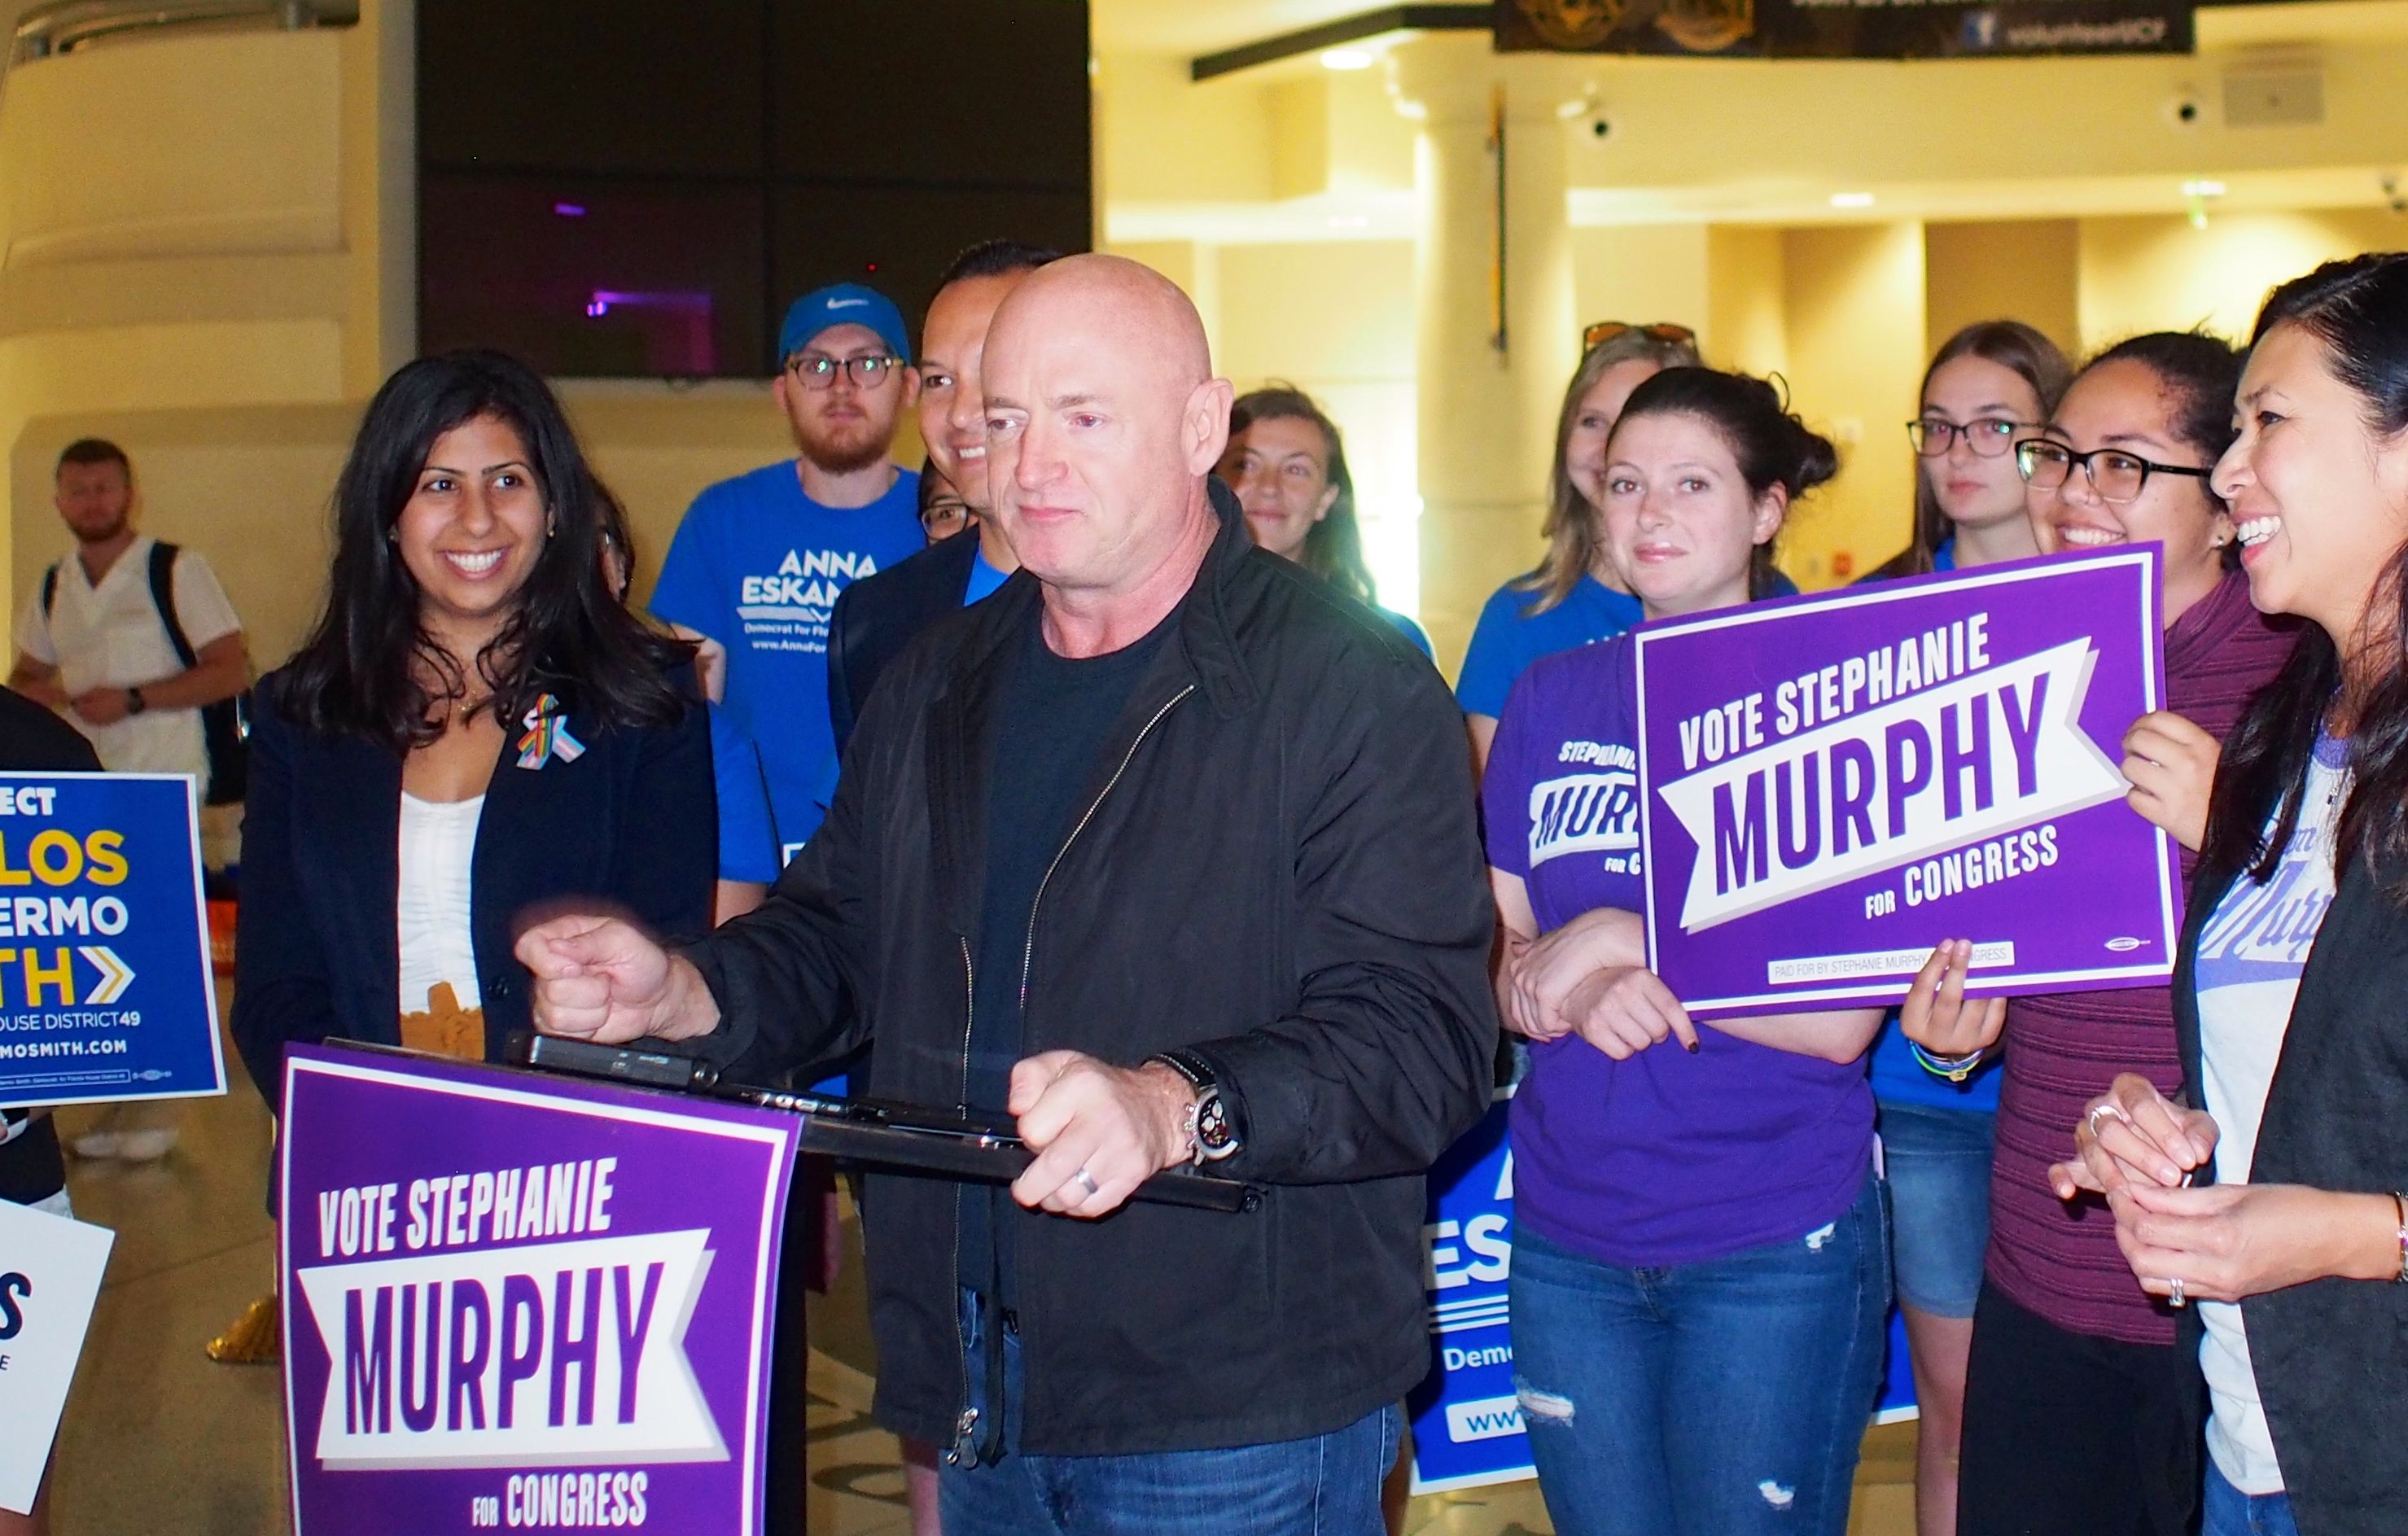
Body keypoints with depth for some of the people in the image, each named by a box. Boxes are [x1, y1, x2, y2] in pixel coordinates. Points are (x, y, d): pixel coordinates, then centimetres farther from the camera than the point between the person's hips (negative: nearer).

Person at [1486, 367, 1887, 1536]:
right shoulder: (1550, 700, 6)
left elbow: (1840, 1020, -12)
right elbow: (1485, 957, 6)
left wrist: (1617, 940, -15)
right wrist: (1574, 989, -15)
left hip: (1772, 1249, -4)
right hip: (1566, 1238, 4)